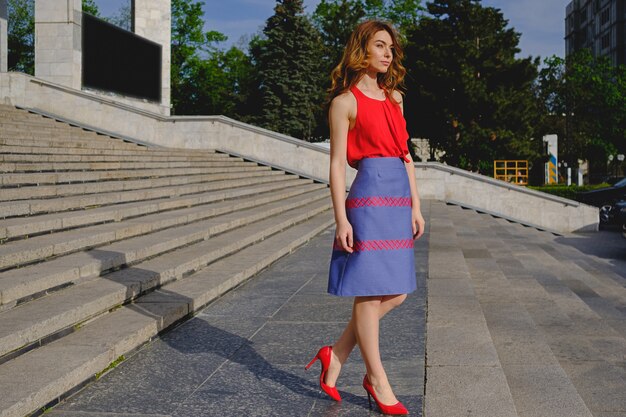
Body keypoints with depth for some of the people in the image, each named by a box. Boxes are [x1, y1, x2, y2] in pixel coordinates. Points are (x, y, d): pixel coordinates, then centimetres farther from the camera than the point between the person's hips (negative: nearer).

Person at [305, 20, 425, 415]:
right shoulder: (345, 102, -2)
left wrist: (416, 206, 13)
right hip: (369, 195, -8)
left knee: (395, 293, 8)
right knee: (370, 292, 0)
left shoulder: (394, 97, 17)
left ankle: (336, 356, 21)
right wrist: (341, 219, -13)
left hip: (399, 198, 8)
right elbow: (337, 164, -6)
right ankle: (379, 384, 10)